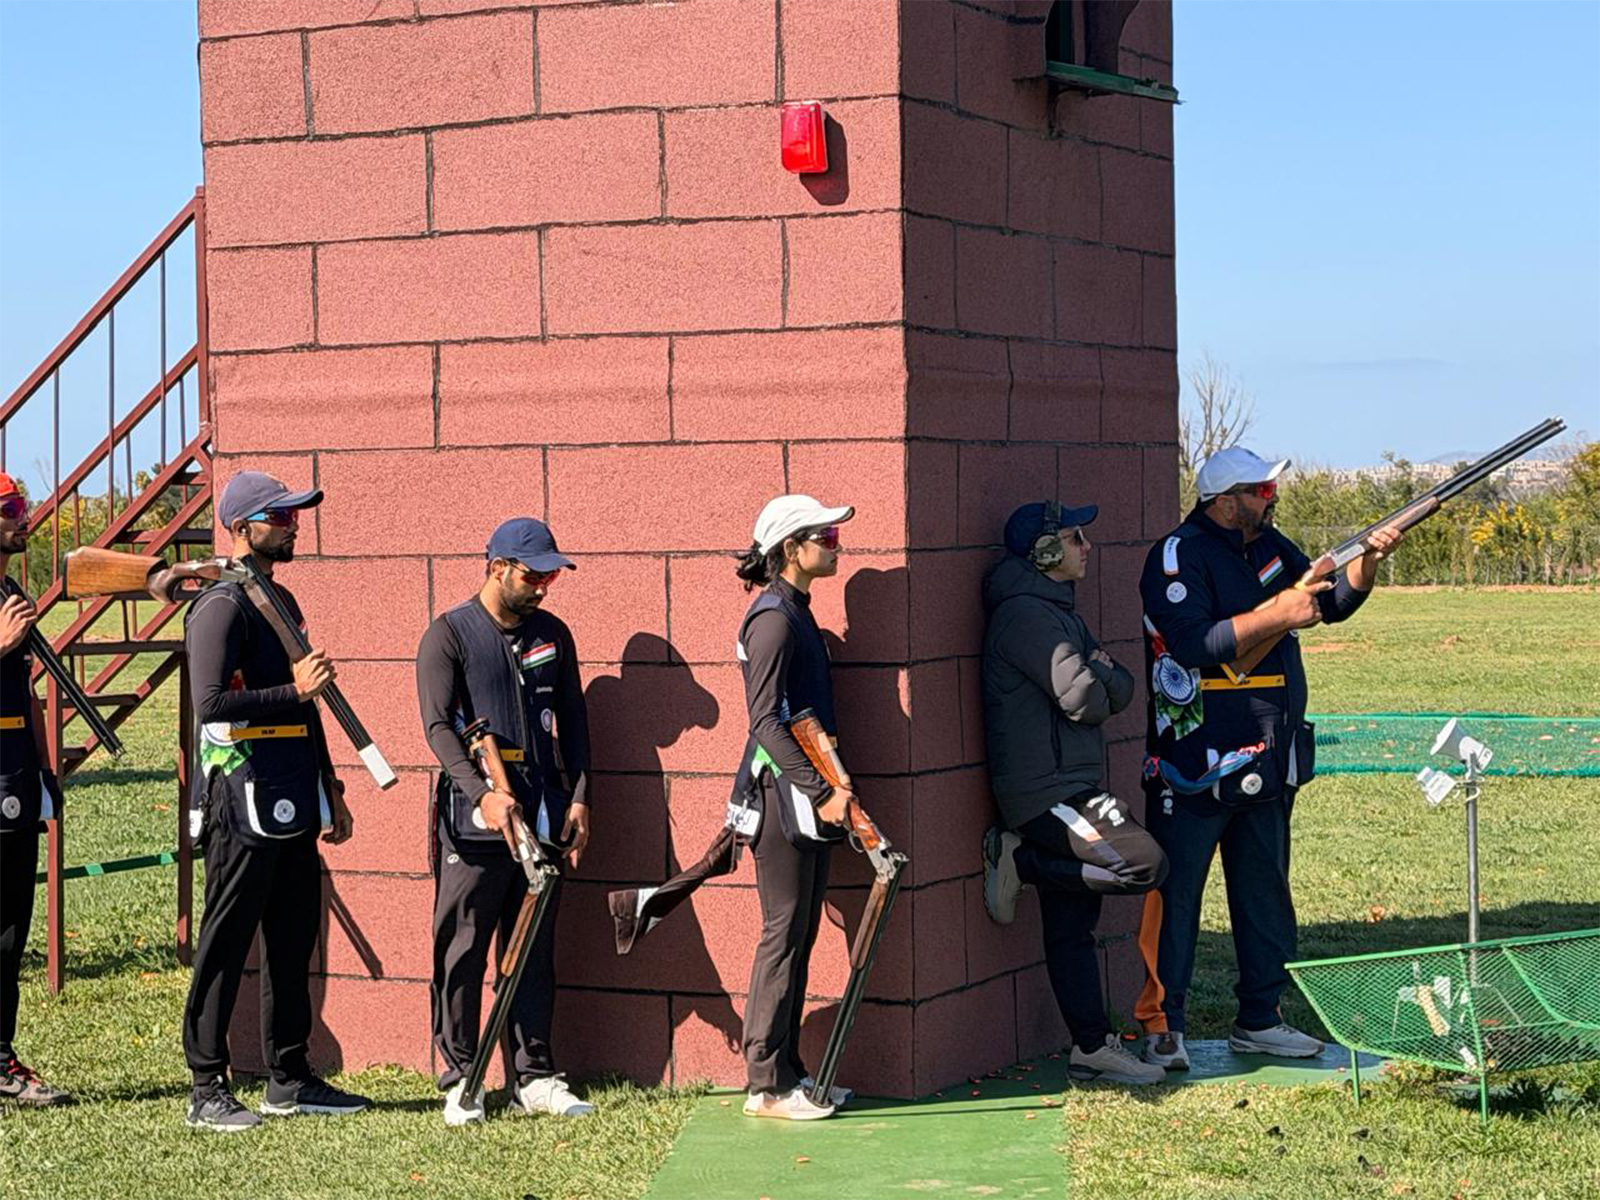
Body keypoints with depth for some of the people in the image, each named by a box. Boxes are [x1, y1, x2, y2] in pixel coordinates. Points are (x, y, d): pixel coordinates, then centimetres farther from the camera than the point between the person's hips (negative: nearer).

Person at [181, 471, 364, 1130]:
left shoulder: (282, 601, 18)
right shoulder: (222, 606, -11)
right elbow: (210, 703, -22)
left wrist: (329, 789, 22)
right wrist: (295, 688, -21)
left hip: (294, 804, 9)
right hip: (243, 803, -9)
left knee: (294, 941, 12)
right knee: (225, 946, -4)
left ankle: (290, 1079, 20)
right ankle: (207, 1088, 1)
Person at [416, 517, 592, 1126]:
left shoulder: (552, 634, 13)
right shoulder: (448, 635, -4)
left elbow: (572, 721, 17)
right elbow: (438, 727, -12)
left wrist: (578, 797, 7)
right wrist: (483, 793, -24)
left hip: (543, 817, 5)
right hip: (473, 820, -5)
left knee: (535, 952, 8)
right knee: (462, 952, -1)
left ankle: (534, 1077, 14)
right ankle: (460, 1081, 7)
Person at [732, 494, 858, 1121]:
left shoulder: (796, 612, 16)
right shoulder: (773, 618, -15)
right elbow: (767, 723, -20)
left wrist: (827, 788, 18)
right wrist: (821, 791, -22)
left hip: (805, 793, 10)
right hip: (780, 791, -10)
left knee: (800, 932, 12)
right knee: (784, 932, -6)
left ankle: (788, 1070, 18)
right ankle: (766, 1084, -1)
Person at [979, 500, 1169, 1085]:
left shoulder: (1057, 610, 20)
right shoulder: (1026, 613, -13)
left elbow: (1120, 692, 15)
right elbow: (1083, 699, -19)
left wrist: (1101, 671, -5)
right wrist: (1096, 680, 1)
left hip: (1068, 791, 10)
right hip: (1047, 793, -10)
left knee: (1071, 923, 11)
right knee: (1144, 862, -21)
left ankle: (1092, 1045, 14)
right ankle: (1019, 860, -8)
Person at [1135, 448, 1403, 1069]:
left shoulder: (1270, 547, 11)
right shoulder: (1178, 556, -13)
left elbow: (1334, 603, 16)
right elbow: (1193, 644, -24)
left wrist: (1368, 559, -3)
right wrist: (1277, 614, -24)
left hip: (1267, 759, 8)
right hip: (1196, 762, -8)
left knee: (1266, 892, 14)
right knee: (1174, 892, -2)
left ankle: (1259, 1021, 24)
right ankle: (1162, 1026, 4)